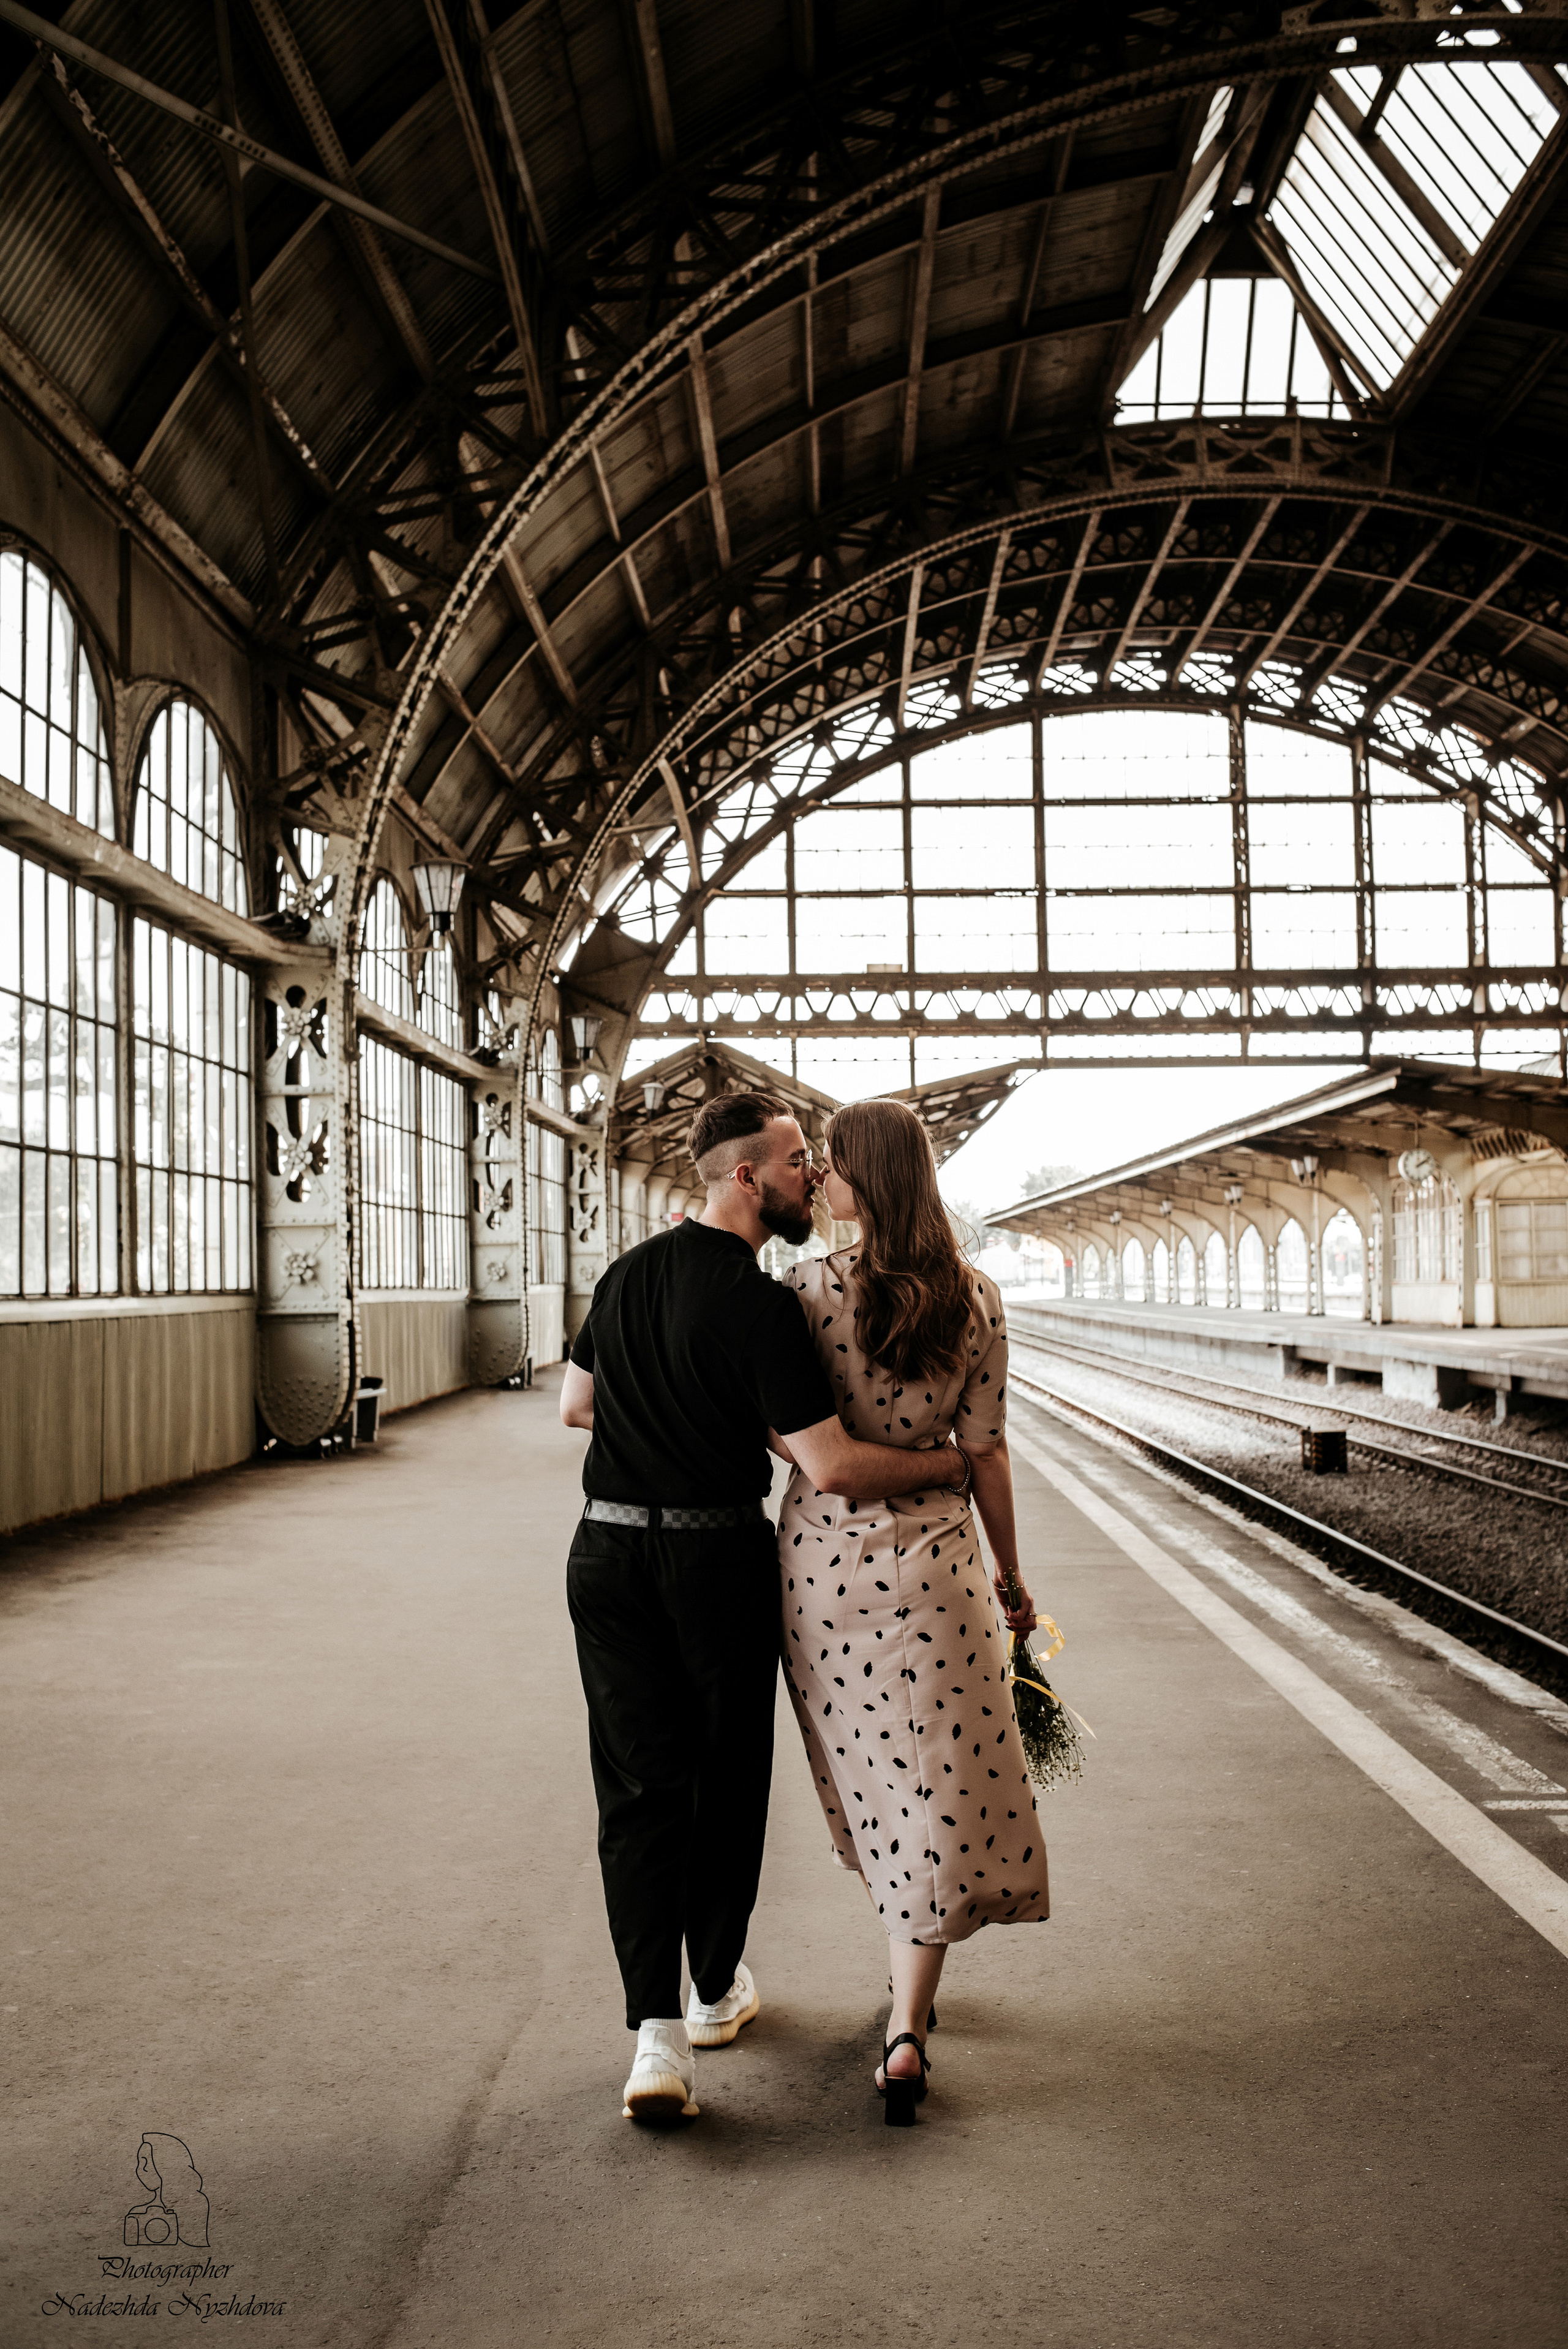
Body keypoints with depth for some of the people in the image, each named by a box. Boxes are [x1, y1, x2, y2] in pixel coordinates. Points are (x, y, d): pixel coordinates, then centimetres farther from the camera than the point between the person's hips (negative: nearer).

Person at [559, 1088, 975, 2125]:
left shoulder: (628, 1273, 6)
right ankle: (717, 1988, 32)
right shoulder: (760, 1305, -17)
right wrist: (948, 1464, -8)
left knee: (639, 1787, 5)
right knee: (727, 1779, 15)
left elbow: (575, 1405, 18)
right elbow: (834, 1468, -22)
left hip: (610, 1550, 5)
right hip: (718, 1560, -5)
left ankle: (656, 2027, -5)